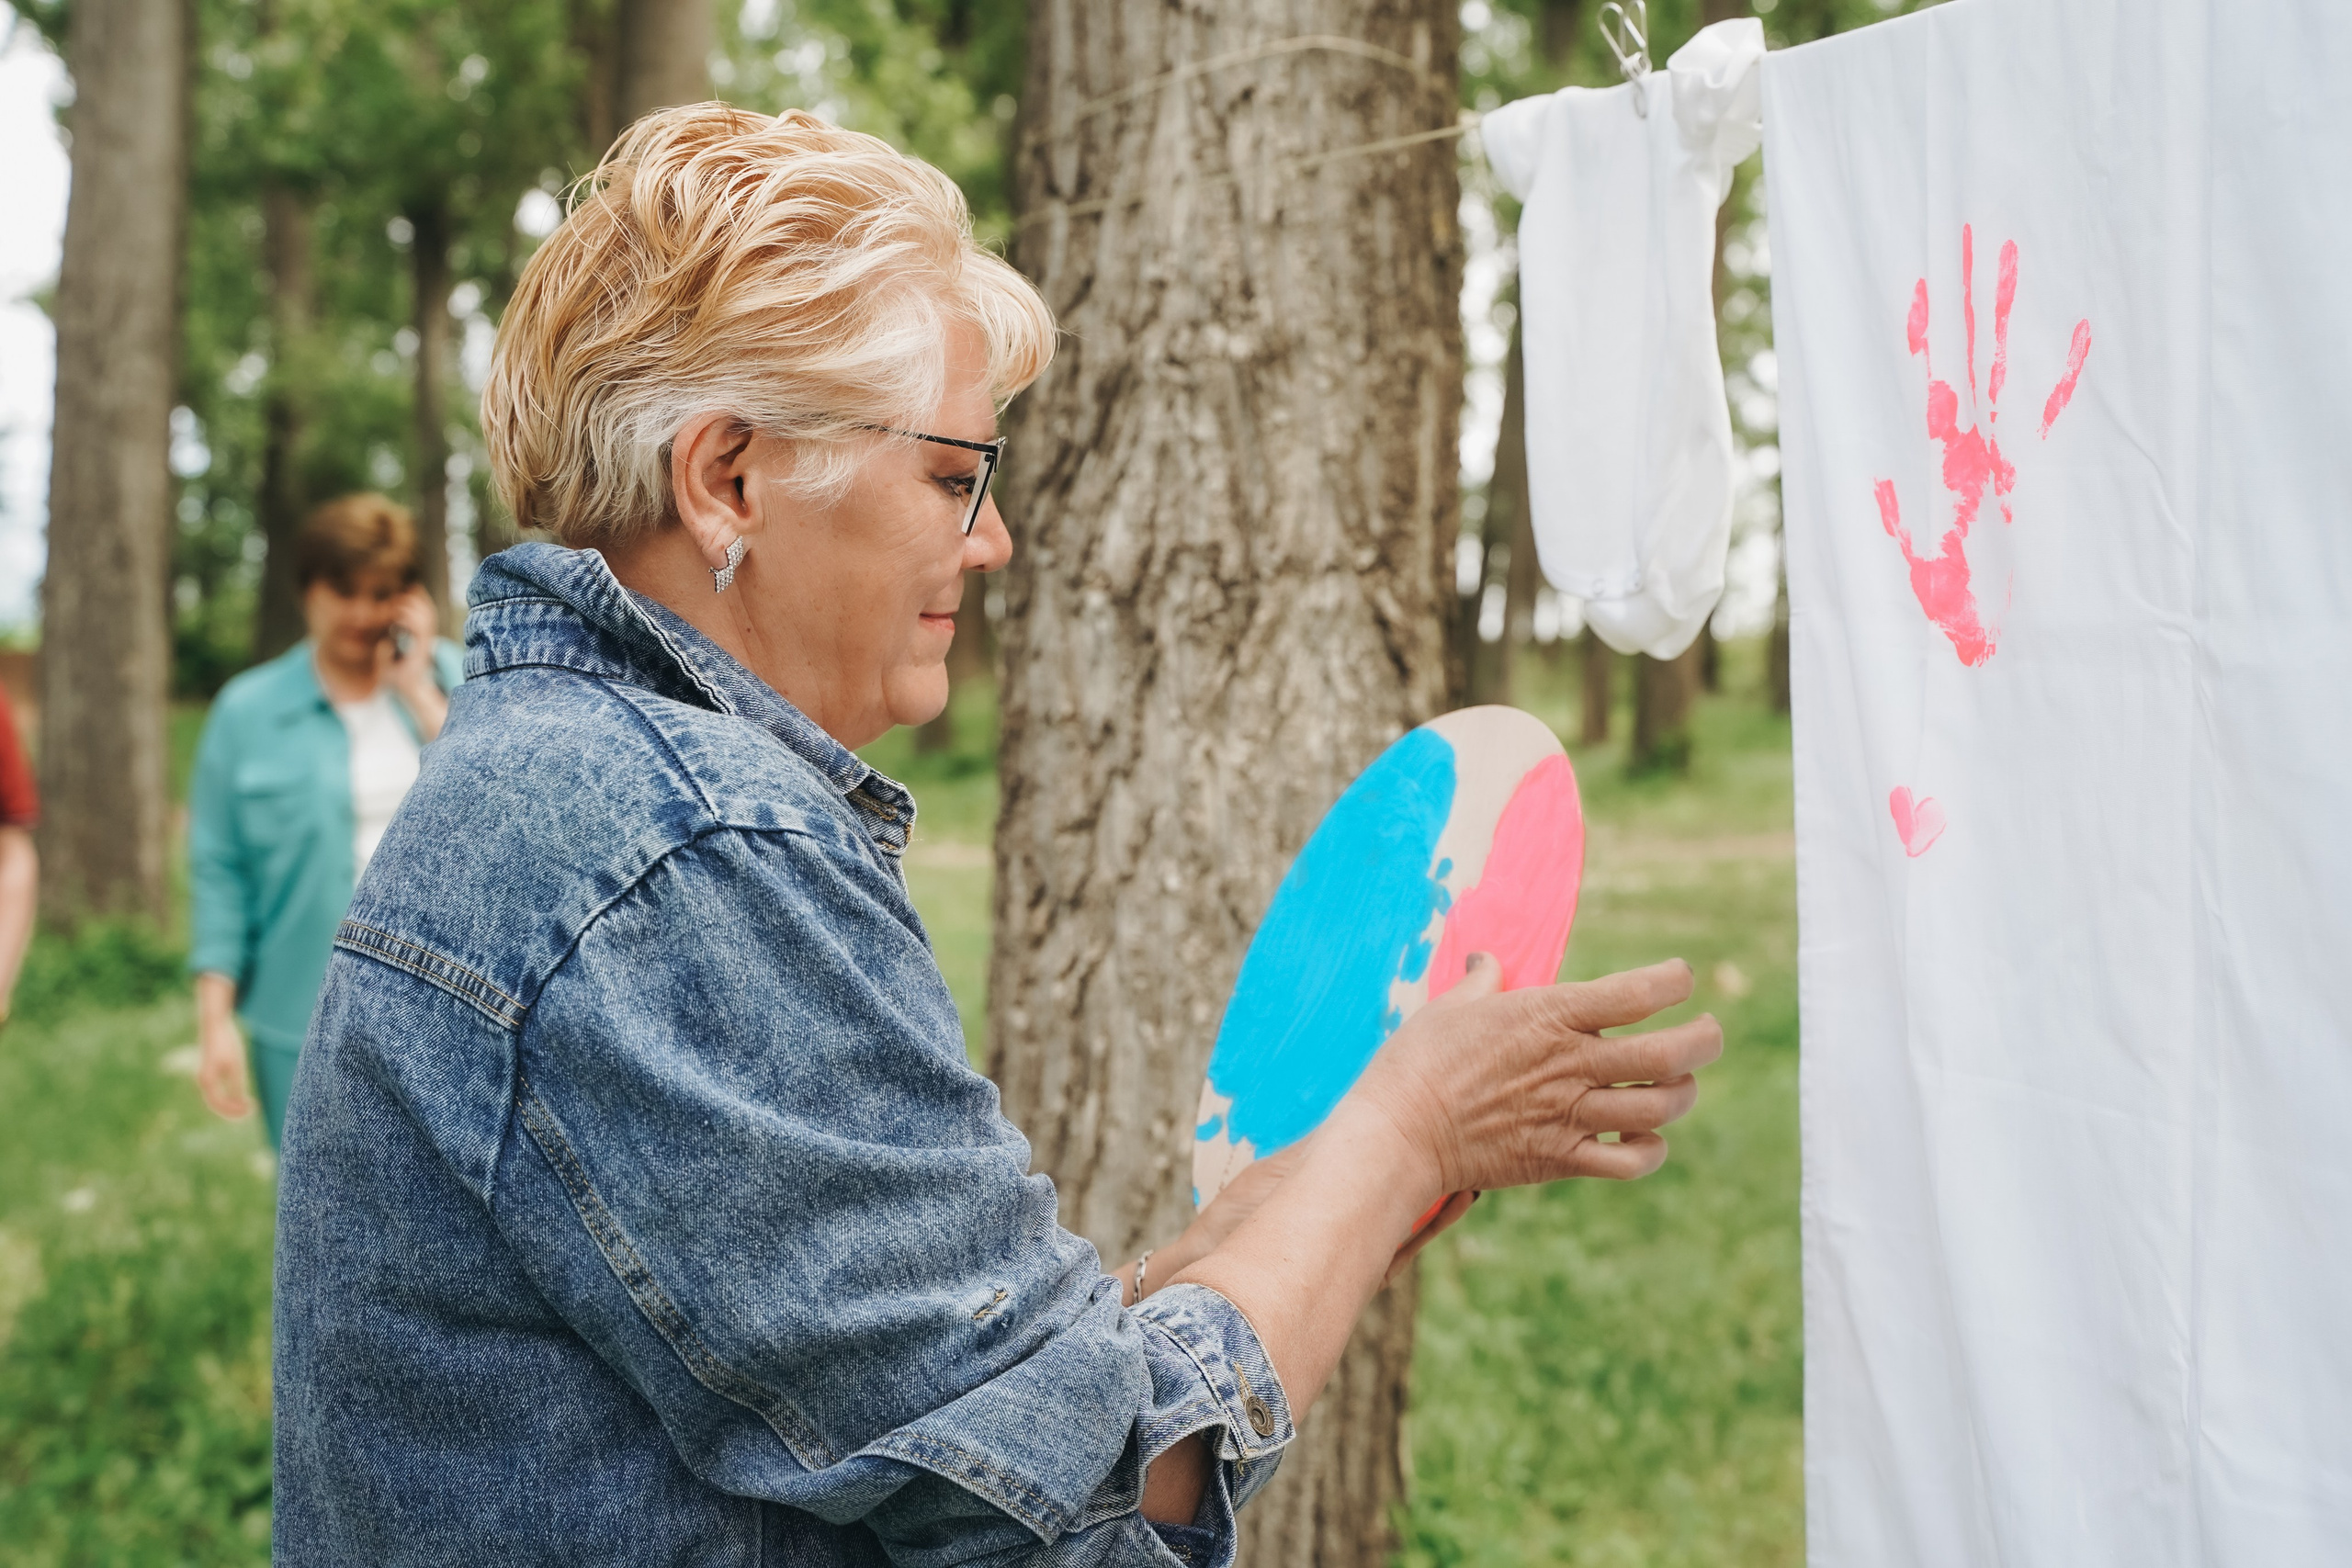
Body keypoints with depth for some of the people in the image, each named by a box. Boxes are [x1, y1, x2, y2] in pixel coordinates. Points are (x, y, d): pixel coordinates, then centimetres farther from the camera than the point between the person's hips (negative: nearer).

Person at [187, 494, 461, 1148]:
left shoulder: (453, 679, 7)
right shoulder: (248, 710, 5)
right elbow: (219, 870, 3)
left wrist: (420, 694, -7)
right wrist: (215, 1019, -2)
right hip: (307, 1031, -1)